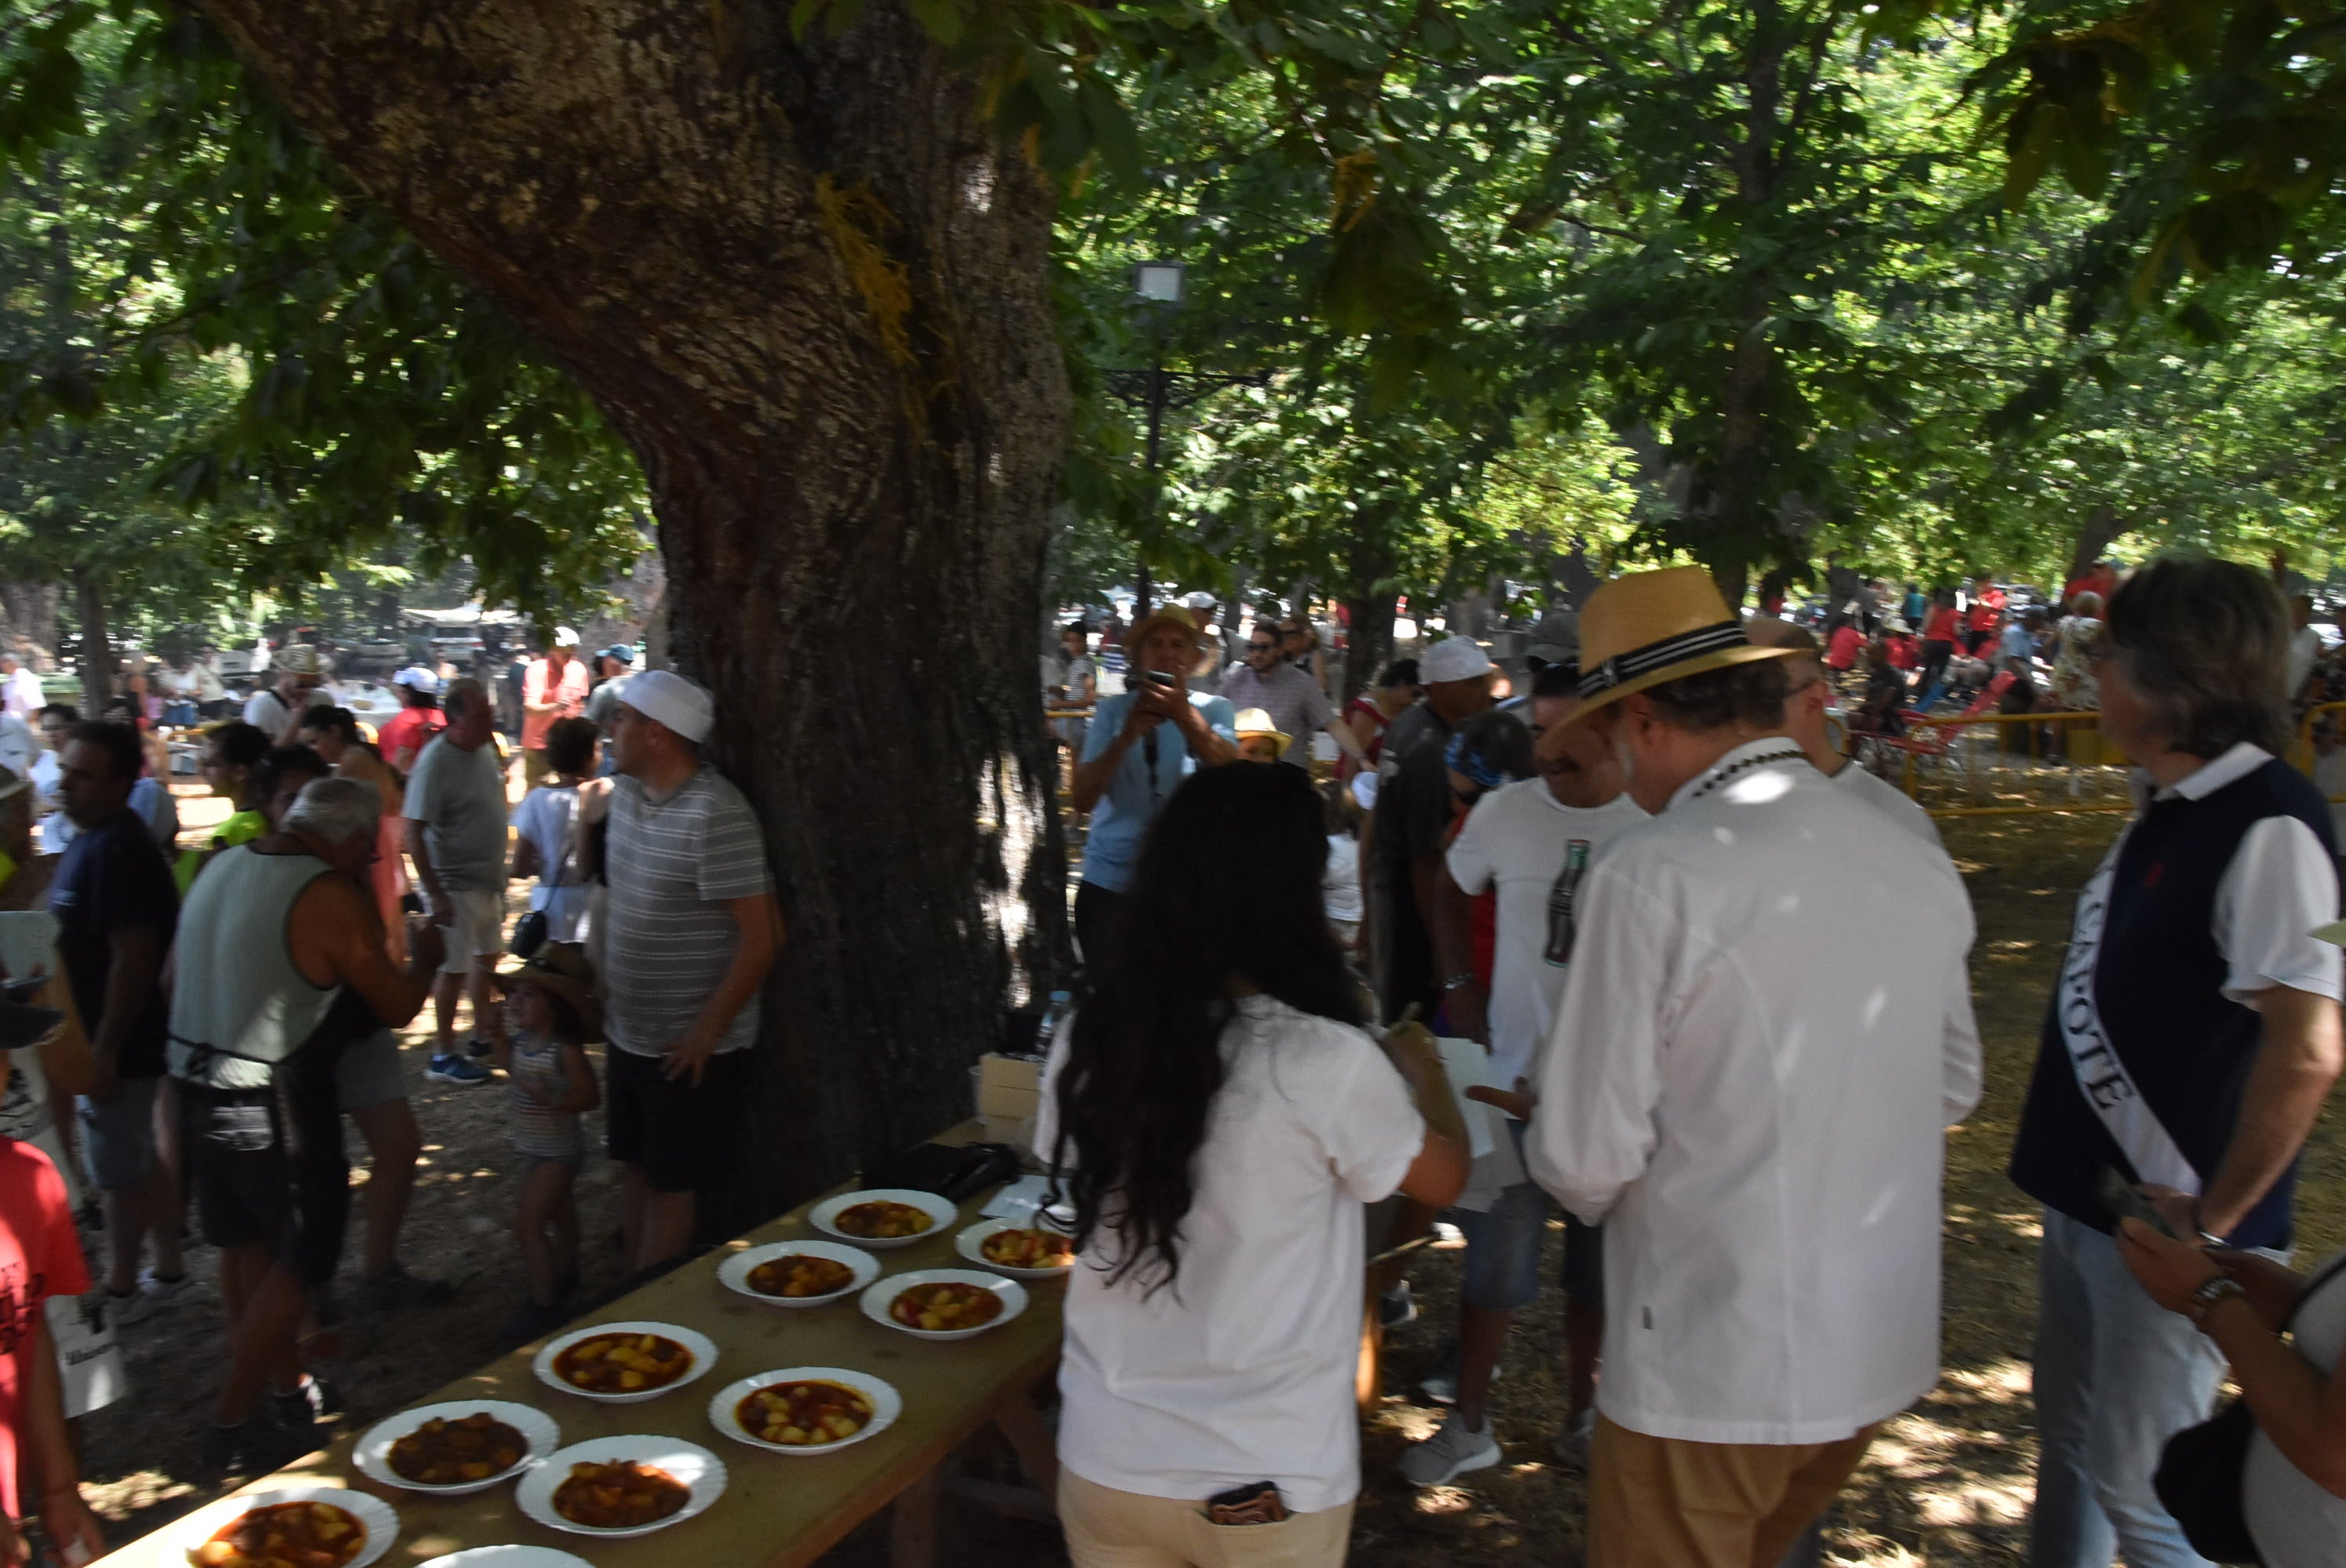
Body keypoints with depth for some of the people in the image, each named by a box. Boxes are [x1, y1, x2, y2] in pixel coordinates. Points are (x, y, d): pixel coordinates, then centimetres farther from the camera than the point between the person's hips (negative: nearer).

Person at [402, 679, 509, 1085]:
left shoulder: (485, 749, 2)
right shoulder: (435, 762, -22)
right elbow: (414, 833, -22)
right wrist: (435, 894, -24)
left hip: (487, 879, 8)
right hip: (454, 883, -8)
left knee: (487, 956, 19)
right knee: (454, 970, 1)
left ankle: (483, 1032, 36)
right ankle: (443, 1056, 13)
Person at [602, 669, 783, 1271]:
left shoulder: (715, 816, -23)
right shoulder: (627, 791, 4)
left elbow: (761, 939, -23)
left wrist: (707, 1034, -19)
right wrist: (606, 987, 12)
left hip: (690, 1049, -8)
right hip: (631, 1035, 8)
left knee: (670, 1187, 5)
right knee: (637, 1169, 19)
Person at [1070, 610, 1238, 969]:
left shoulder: (1214, 709, 1)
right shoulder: (1112, 709, 2)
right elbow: (1083, 799, -7)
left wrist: (1185, 714, -33)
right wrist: (1128, 735, -21)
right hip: (1109, 879, 1)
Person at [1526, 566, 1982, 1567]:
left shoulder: (1649, 876, -21)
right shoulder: (1916, 863, -1)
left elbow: (1587, 1159, -18)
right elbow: (1952, 1089, 12)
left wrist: (1553, 1137, 3)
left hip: (1709, 1364, -6)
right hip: (1886, 1349, 6)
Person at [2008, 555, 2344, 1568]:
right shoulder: (2165, 807, 7)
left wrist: (2214, 1221, -19)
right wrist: (2074, 1173, 13)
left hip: (2162, 1219, -9)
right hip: (2089, 1193, 9)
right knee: (2068, 1434, 23)